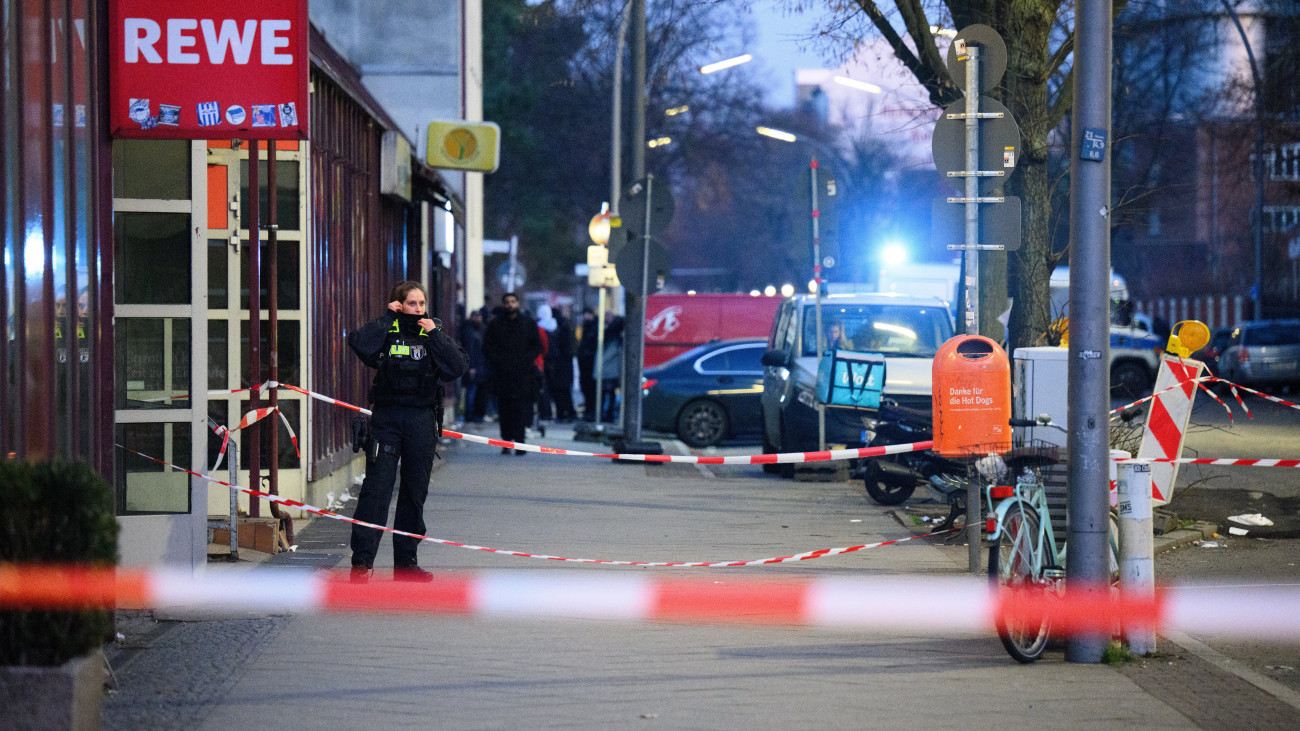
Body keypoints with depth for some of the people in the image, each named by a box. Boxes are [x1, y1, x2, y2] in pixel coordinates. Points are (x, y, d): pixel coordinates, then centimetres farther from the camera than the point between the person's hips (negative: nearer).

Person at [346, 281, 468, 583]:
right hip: (386, 418, -3)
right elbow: (359, 343, -18)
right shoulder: (386, 331, 3)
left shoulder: (435, 333, 9)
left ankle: (406, 560, 16)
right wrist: (388, 317, -10)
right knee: (377, 487, -10)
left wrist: (434, 335, -8)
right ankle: (362, 560, -10)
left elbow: (457, 366, -4)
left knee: (415, 491, 8)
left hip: (423, 421, 3)